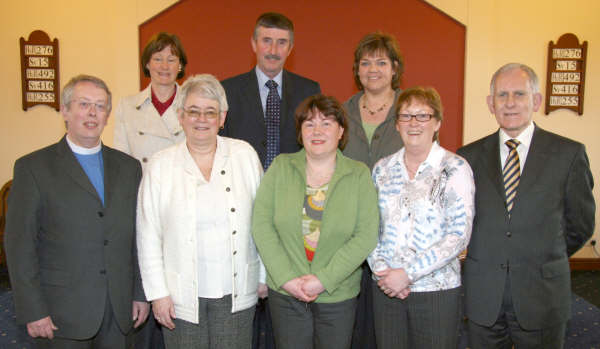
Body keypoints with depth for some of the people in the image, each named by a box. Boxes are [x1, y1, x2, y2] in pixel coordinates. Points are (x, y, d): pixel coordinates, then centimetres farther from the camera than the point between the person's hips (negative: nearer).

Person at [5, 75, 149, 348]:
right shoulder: (33, 167, -4)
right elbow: (19, 244, -6)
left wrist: (141, 293, 6)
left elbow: (138, 236, 9)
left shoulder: (128, 166, 8)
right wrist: (33, 311, -9)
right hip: (62, 313, -3)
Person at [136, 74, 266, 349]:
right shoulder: (160, 165, -2)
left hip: (236, 294, 1)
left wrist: (264, 276, 5)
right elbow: (148, 235, 0)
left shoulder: (245, 154, -1)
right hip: (182, 295, 0)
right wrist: (157, 293, -2)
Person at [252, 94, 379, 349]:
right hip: (284, 293, 1)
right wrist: (286, 278, -12)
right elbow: (261, 225, -5)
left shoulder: (359, 175, -3)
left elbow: (366, 236, -9)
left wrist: (323, 279, -15)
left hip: (338, 295, 0)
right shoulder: (280, 167, -1)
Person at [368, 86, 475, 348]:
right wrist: (380, 268, -8)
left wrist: (408, 273, -15)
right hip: (385, 288, 3)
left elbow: (459, 235, -12)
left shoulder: (455, 169, -6)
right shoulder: (382, 168, 6)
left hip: (437, 289, -3)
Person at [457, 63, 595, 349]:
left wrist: (542, 259, 11)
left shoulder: (569, 154, -3)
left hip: (542, 297, -1)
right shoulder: (469, 156, 1)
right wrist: (486, 258, 5)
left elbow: (581, 225, 4)